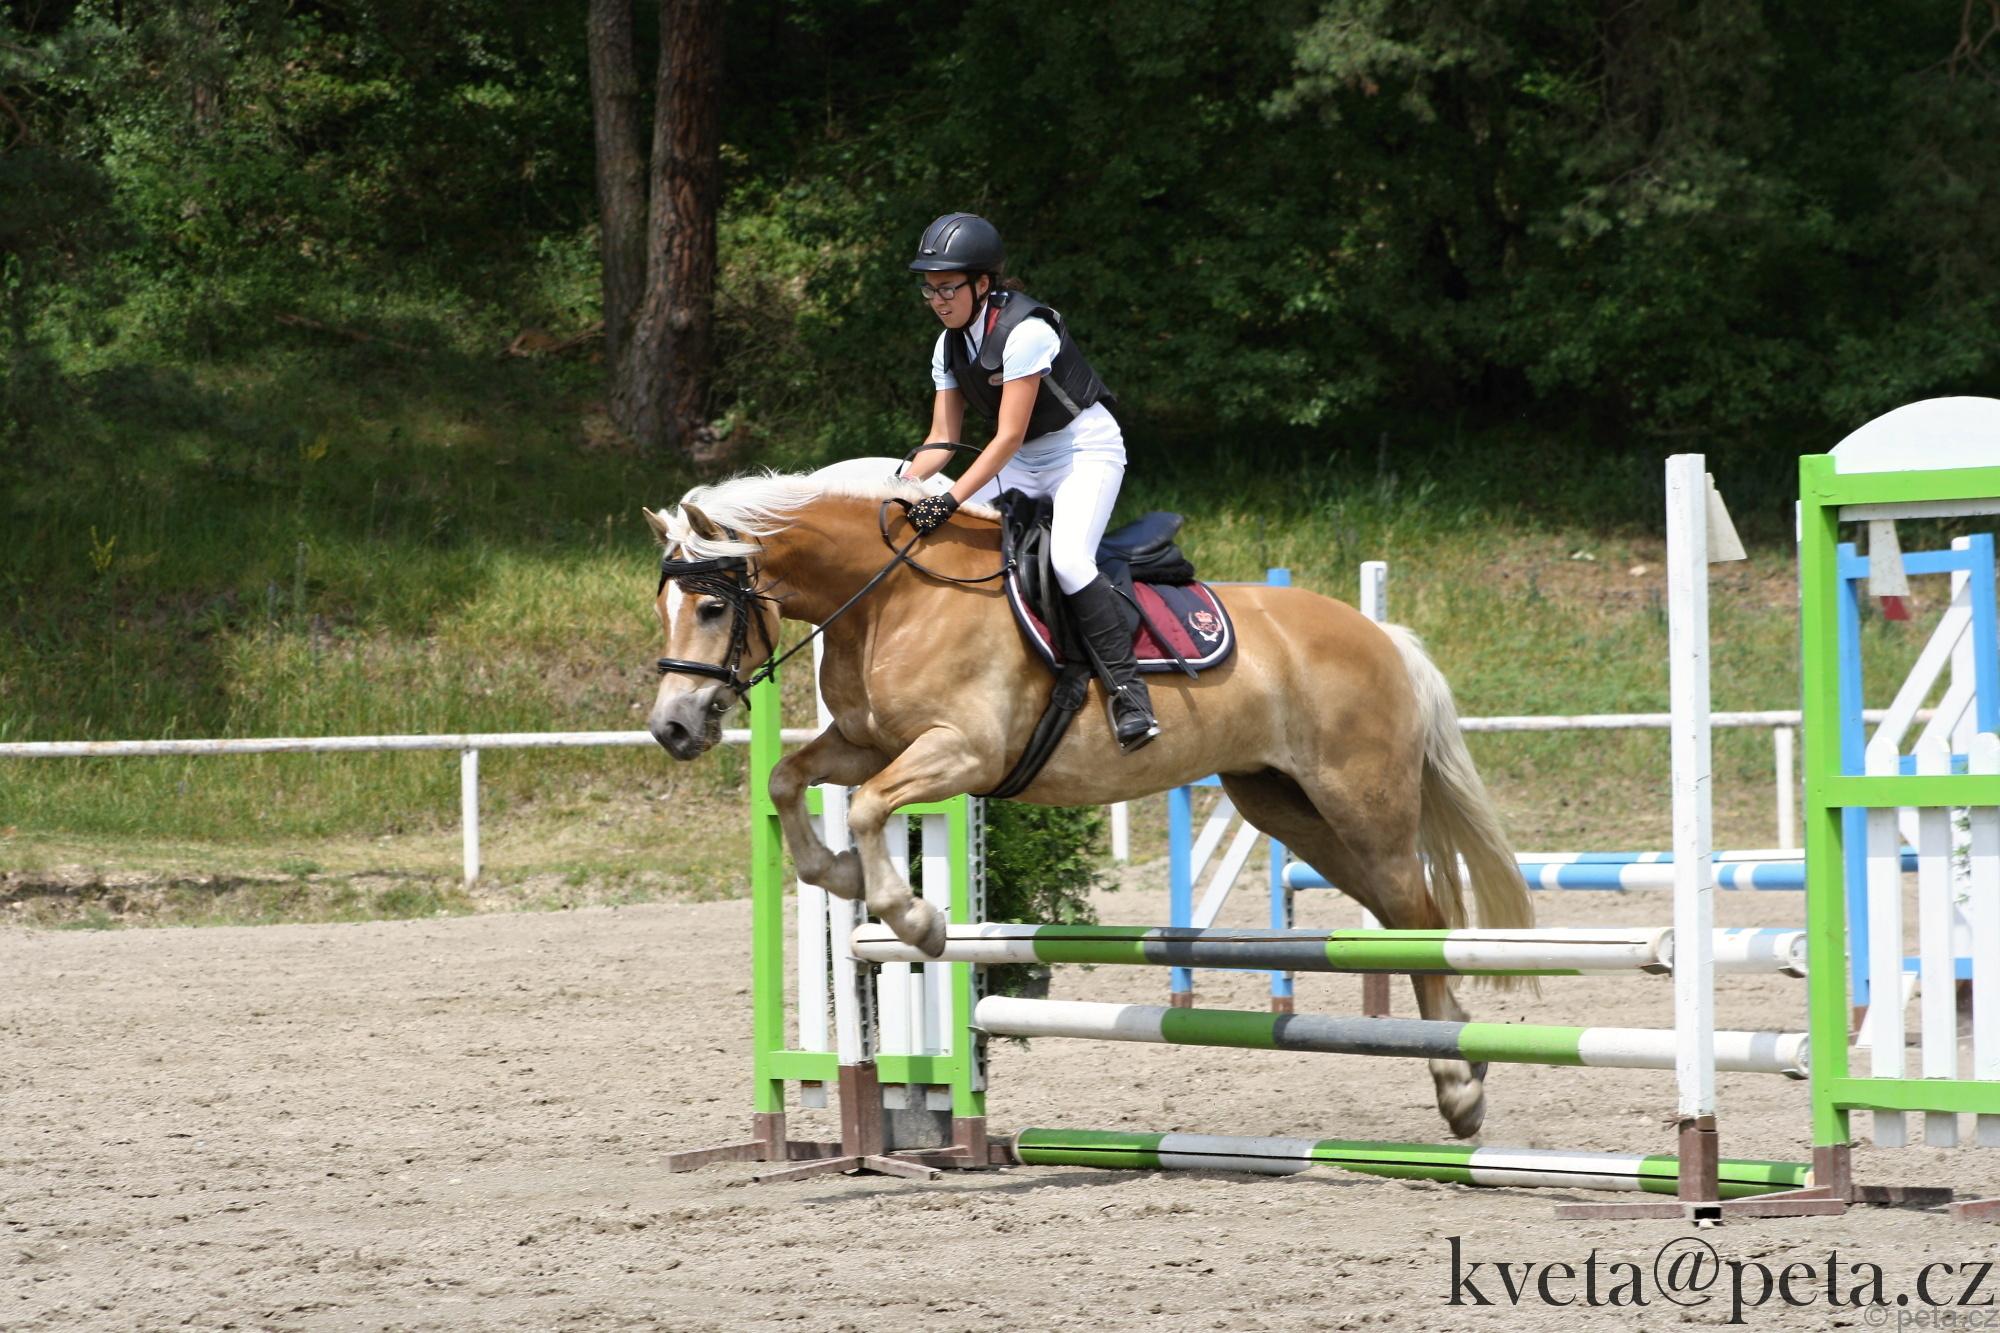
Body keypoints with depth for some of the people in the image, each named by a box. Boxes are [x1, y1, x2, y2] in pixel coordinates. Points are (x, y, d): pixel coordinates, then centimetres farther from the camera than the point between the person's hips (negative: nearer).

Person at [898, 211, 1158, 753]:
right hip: (1024, 462, 8)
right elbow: (942, 439, 2)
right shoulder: (949, 347, 1)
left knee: (1068, 557, -30)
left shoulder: (1025, 331, -25)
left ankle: (1127, 689, -23)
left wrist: (949, 500, -33)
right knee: (939, 536, -5)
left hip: (1086, 449, -8)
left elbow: (1008, 437, -27)